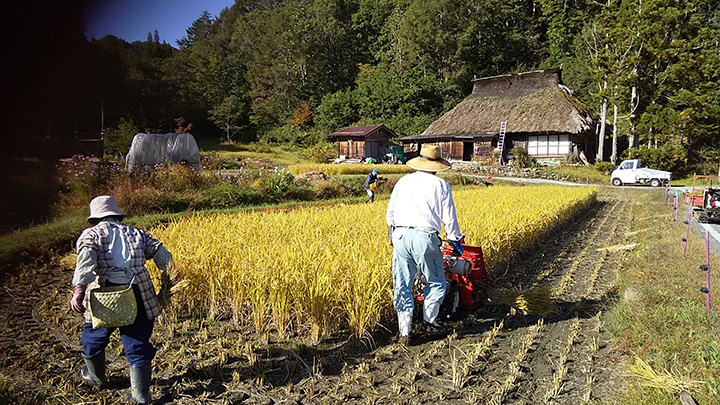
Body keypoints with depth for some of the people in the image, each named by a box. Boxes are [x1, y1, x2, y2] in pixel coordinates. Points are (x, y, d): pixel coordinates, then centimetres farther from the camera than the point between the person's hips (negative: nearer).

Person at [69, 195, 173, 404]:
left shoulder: (91, 234, 7)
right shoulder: (136, 233, 16)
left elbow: (86, 257, -15)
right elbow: (163, 255, 8)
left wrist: (79, 288, -24)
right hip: (139, 295, 2)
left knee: (93, 337, 26)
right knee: (137, 345, 11)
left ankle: (96, 377, 49)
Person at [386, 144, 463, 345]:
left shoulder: (403, 181, 12)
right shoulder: (441, 185, 2)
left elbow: (390, 213, 18)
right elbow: (449, 217, 2)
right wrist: (456, 241, 15)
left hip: (400, 236, 4)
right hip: (425, 238, -3)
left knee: (402, 286, 10)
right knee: (437, 282, 18)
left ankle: (404, 332, 13)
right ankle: (429, 322, 27)